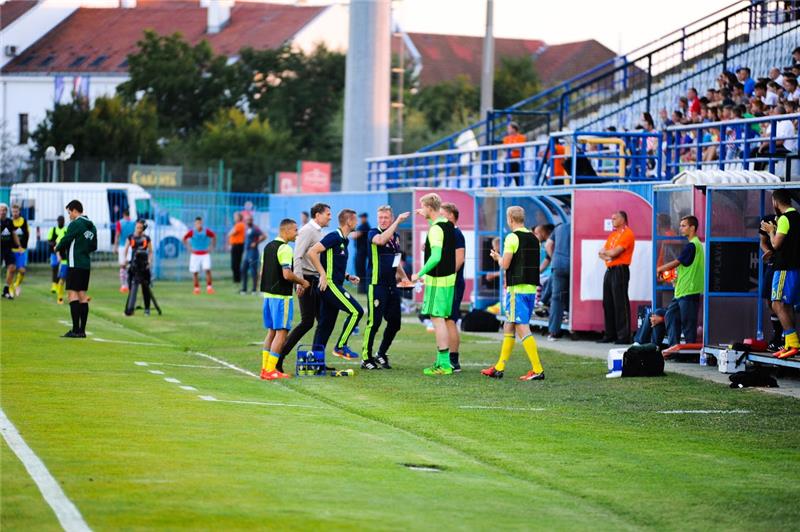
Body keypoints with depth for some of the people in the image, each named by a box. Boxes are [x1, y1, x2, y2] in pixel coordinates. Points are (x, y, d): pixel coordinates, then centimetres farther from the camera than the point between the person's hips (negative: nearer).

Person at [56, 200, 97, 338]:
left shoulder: (75, 224, -10)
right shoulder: (91, 226, 15)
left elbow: (65, 240, -10)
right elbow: (94, 246, 19)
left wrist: (58, 248, 9)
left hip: (75, 264, -8)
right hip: (86, 264, 8)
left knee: (72, 293, -8)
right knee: (82, 295, 9)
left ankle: (75, 330, -15)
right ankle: (82, 330, 7)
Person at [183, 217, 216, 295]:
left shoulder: (206, 231, -8)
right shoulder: (192, 232, -8)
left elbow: (214, 237, 10)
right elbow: (184, 239, 7)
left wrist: (212, 247, 6)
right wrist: (189, 248, 2)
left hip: (205, 254, 0)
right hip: (195, 255, 1)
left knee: (207, 270, -15)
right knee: (195, 272, 0)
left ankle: (209, 287, -9)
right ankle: (196, 288, 14)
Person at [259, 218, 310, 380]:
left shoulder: (268, 247, 12)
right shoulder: (285, 249, -15)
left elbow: (262, 272, 18)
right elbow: (287, 274, -23)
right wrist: (302, 282, -8)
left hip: (268, 293, 9)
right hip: (281, 296, -9)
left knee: (271, 331, 15)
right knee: (281, 332, -4)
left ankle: (265, 368, 15)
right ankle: (270, 370, -8)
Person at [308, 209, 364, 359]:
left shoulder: (343, 240, 18)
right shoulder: (334, 237, -11)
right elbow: (312, 252, -19)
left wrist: (348, 277, 15)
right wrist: (323, 275, -20)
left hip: (335, 286, 10)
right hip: (330, 284, -10)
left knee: (326, 324, 8)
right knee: (356, 311, -13)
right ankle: (341, 346, -9)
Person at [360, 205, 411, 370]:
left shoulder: (396, 236, 15)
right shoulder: (374, 233, -6)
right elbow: (381, 240, -31)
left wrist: (404, 277, 17)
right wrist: (398, 222, -30)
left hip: (392, 285, 7)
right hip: (376, 284, -7)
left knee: (394, 322, 8)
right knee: (374, 322, -8)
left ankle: (381, 354, 23)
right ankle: (366, 358, 0)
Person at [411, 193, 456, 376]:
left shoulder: (435, 229, -18)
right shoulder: (448, 225, 10)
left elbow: (435, 257, -26)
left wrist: (419, 274, -18)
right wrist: (427, 217, 35)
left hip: (437, 280, -9)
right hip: (449, 277, 9)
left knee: (437, 319, -7)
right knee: (441, 319, 15)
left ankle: (444, 364, -8)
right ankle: (442, 361, 19)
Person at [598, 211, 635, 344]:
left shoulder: (627, 234, -8)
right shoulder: (613, 234, 20)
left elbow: (615, 252, -17)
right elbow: (601, 253, 16)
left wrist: (605, 252, 3)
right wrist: (606, 256, -6)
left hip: (620, 271, -9)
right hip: (609, 270, 9)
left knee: (620, 304, -9)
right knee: (608, 303, 8)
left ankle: (624, 336, -9)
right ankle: (610, 335, 13)